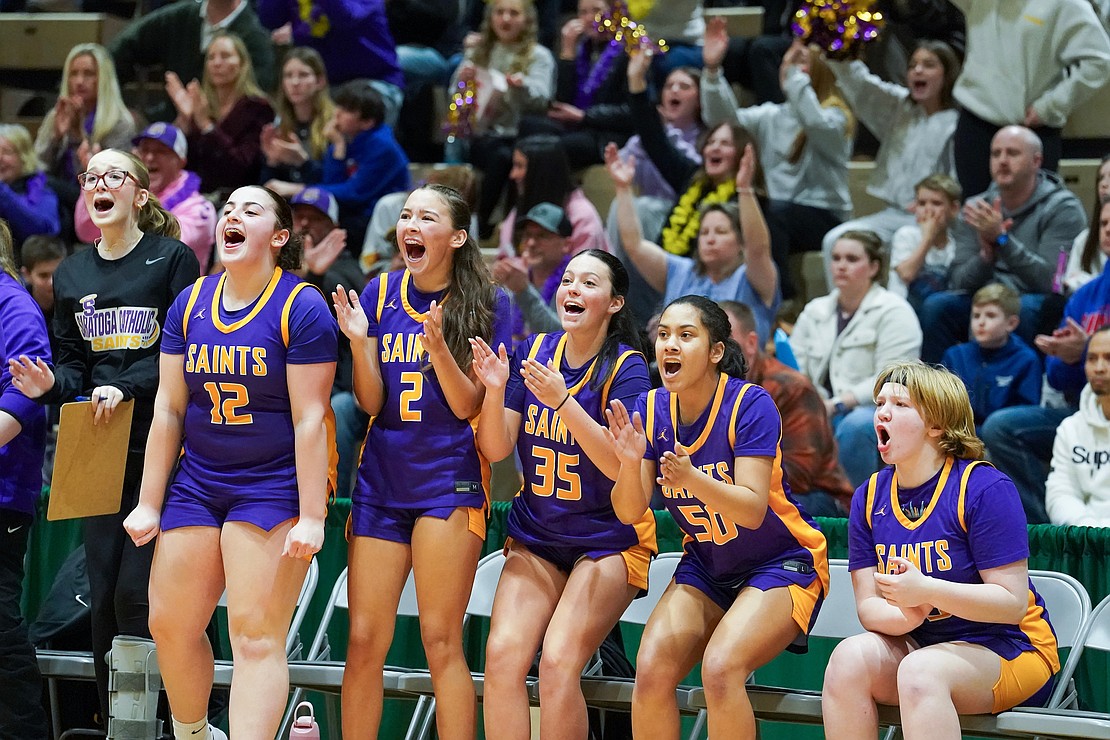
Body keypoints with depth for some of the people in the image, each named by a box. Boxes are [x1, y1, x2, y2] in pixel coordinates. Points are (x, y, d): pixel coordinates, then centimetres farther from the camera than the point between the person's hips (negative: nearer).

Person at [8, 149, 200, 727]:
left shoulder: (172, 258, 0)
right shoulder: (71, 274, 16)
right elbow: (74, 362, 16)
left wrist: (127, 387, -20)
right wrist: (51, 384, -6)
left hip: (157, 441, -5)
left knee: (137, 593, -13)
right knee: (103, 593, 4)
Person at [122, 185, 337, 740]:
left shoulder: (301, 307, -10)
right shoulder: (189, 304, 6)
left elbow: (309, 418, -13)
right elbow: (168, 409, 7)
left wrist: (311, 517, -16)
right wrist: (149, 505, 6)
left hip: (275, 486, -6)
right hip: (198, 481, 6)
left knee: (255, 634, -10)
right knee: (170, 624, 7)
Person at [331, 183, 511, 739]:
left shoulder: (485, 304, -2)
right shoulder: (380, 293, 7)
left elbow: (468, 406, -6)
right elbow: (370, 402, 5)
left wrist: (436, 343, -21)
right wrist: (358, 339, -11)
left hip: (449, 480, -4)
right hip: (382, 479, 4)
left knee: (440, 639, -7)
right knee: (364, 639, 2)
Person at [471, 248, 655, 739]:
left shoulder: (625, 367, -11)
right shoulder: (533, 352, 3)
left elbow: (621, 464, -22)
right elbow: (496, 450, 0)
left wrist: (563, 402, -32)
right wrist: (495, 390, -18)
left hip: (608, 542, -4)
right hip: (535, 536, 4)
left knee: (558, 663, -22)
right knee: (502, 655, -16)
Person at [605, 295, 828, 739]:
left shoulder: (749, 404, -20)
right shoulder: (651, 408, -4)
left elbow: (753, 511, -27)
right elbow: (629, 513, -8)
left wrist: (692, 478, -43)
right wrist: (630, 462, -29)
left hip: (781, 564, -5)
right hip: (706, 566, 5)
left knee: (720, 669, -29)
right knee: (651, 668, -19)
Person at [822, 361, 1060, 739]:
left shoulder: (985, 489, -13)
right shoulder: (869, 497, 5)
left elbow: (1012, 603, -16)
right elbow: (868, 606, 1)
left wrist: (925, 590, -29)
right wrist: (908, 615, -23)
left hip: (1007, 649, -5)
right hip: (918, 644, 5)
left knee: (920, 671, -35)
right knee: (850, 655, -24)